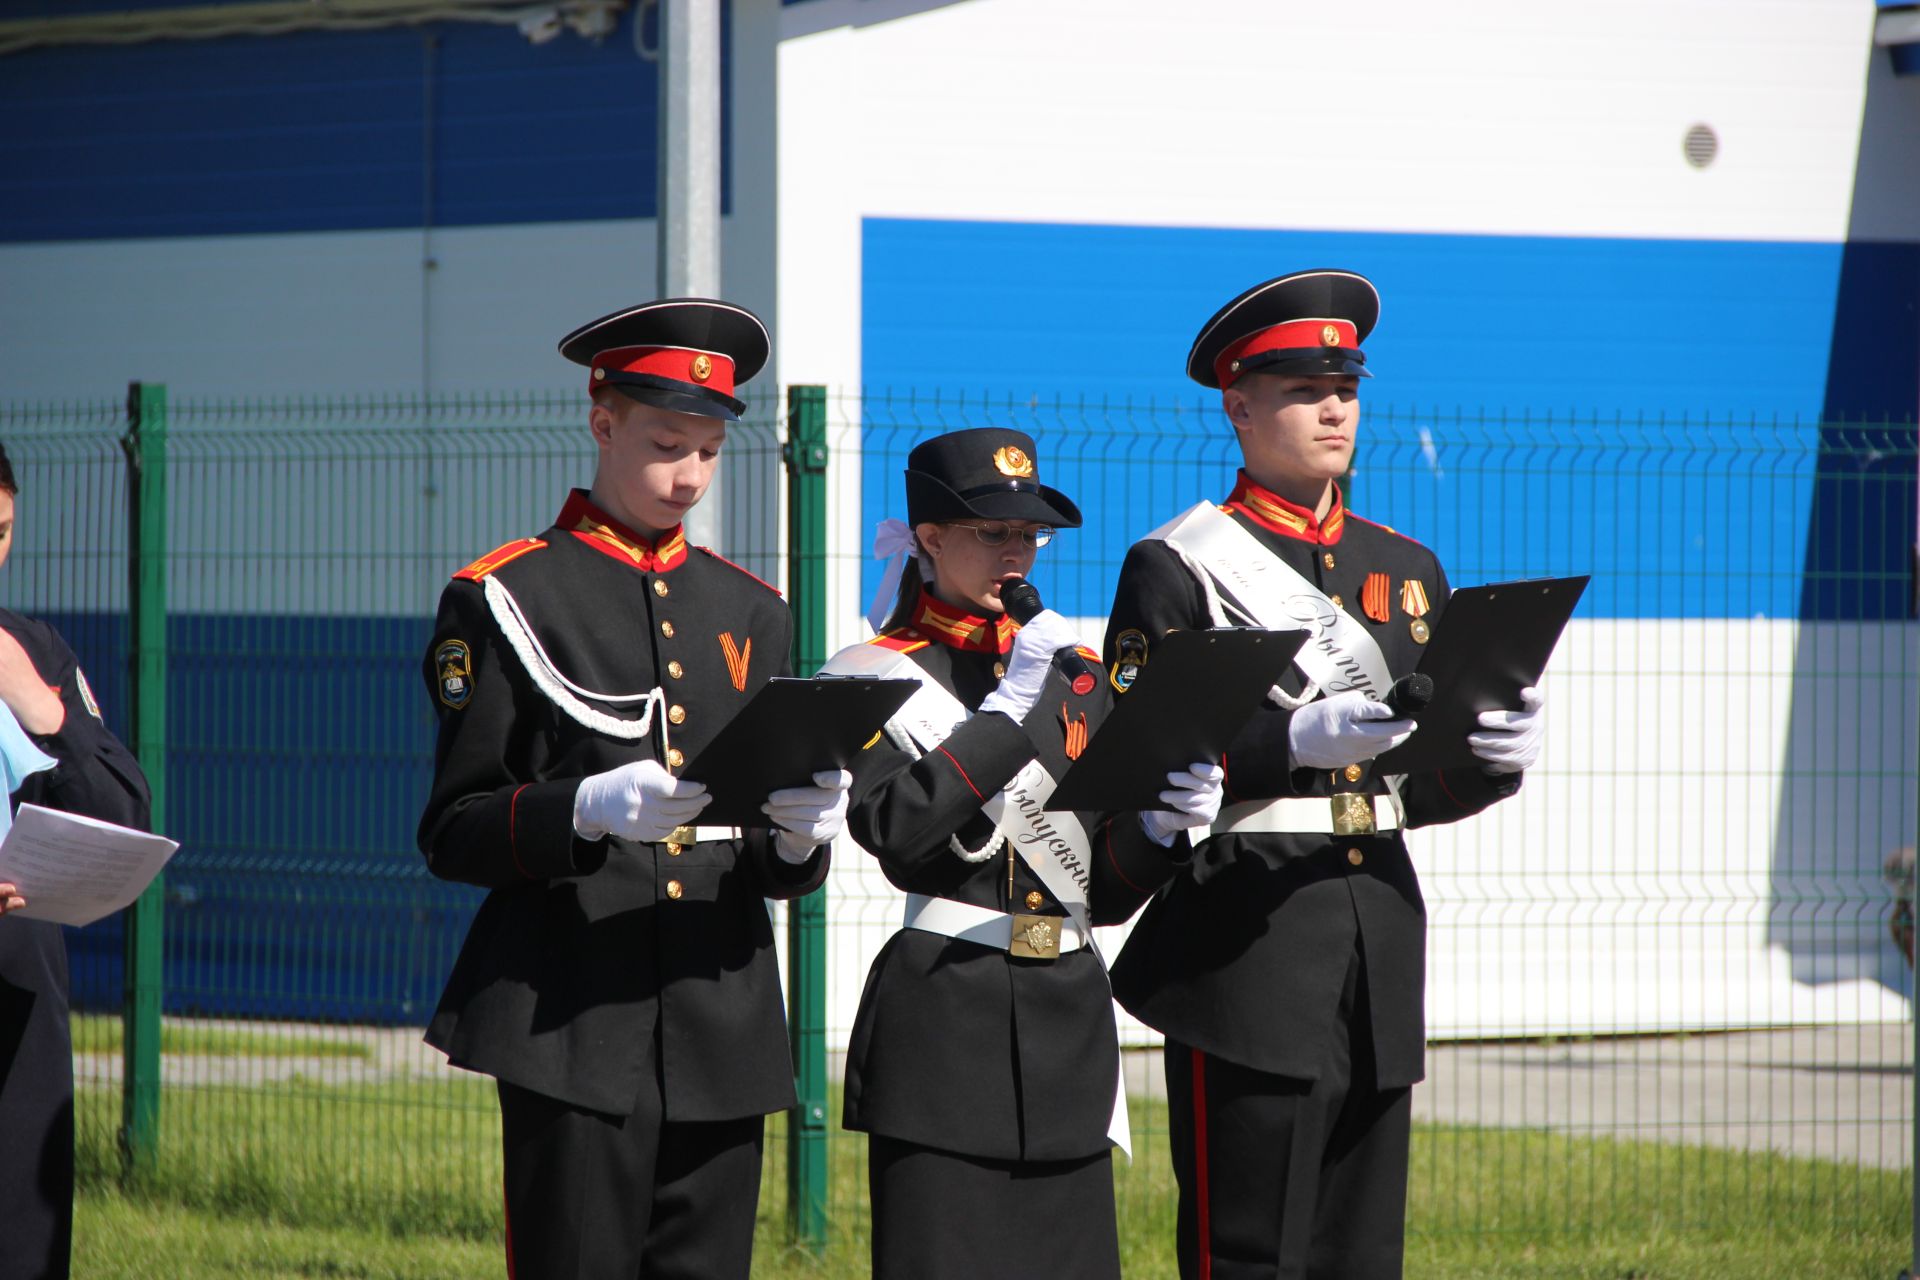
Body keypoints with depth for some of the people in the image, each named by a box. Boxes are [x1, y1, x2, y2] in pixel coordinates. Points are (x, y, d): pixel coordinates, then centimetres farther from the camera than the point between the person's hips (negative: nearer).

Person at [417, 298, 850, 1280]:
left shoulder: (748, 611, 16)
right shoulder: (504, 599, 1)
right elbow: (454, 832, -2)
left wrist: (802, 831, -6)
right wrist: (589, 809, -20)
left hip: (721, 1028, 5)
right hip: (572, 1024, -5)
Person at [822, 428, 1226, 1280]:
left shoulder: (1075, 675, 16)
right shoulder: (875, 676, 0)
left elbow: (1107, 893, 16)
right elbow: (894, 826, -20)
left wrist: (1160, 826, -5)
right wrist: (1012, 707, -16)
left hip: (1068, 1017, 5)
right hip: (942, 1013, -5)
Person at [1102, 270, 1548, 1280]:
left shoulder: (1405, 571, 18)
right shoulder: (1176, 569, -2)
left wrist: (1493, 757, -2)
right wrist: (1298, 741, -22)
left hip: (1382, 932, 6)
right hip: (1245, 938, -6)